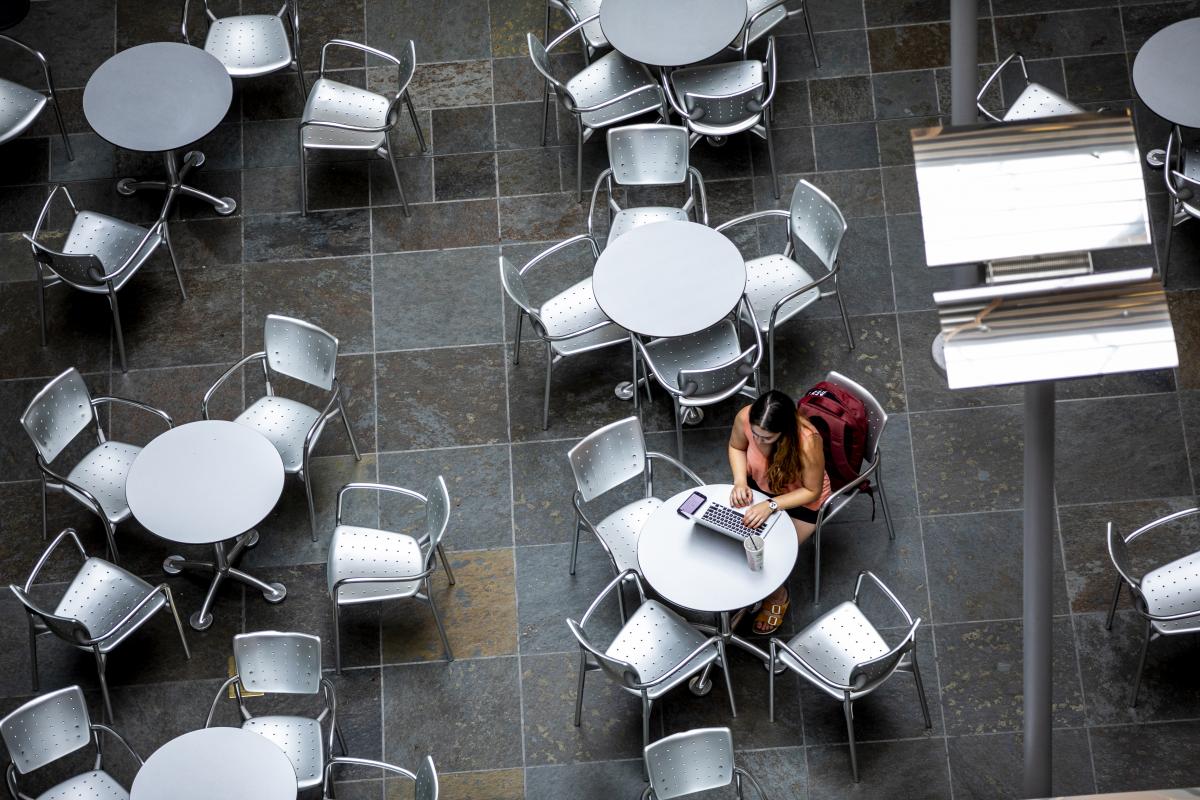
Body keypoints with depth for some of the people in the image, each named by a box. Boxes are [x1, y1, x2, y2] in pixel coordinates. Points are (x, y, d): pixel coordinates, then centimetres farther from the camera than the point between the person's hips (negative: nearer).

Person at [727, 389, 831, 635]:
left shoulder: (807, 442, -41)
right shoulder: (745, 418, -29)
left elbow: (812, 491, -23)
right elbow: (736, 447, -4)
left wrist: (771, 506, -34)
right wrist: (740, 481, -21)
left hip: (800, 501, -4)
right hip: (759, 486, 4)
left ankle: (777, 597, 21)